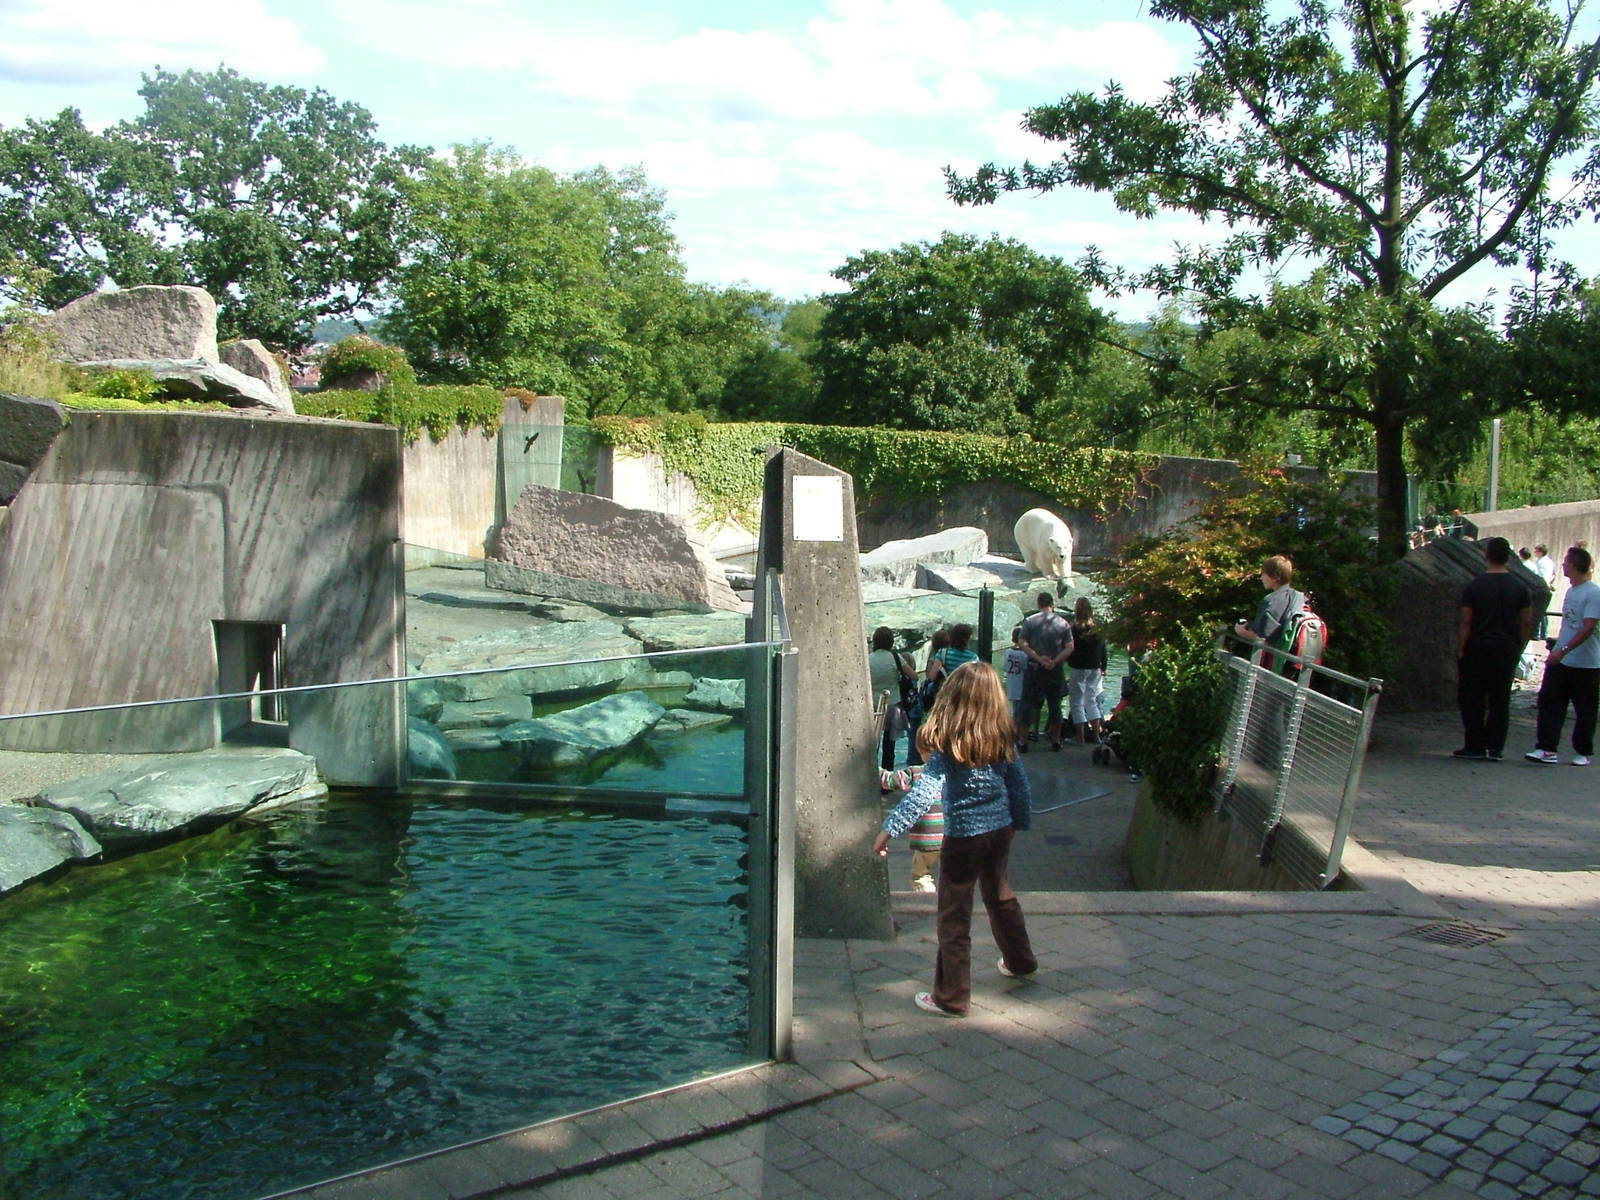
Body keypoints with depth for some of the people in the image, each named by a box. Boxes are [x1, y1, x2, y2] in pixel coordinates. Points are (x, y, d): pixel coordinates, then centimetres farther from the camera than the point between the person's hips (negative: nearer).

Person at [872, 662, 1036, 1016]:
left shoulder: (947, 743, -19)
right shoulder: (1000, 738, -3)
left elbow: (926, 790, -26)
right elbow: (1018, 783, 6)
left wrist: (890, 828, -27)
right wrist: (1021, 820, 22)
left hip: (963, 835, -6)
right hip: (1001, 828, 6)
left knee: (955, 916, 5)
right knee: (1000, 894, 29)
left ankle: (952, 997, 13)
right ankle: (1020, 961, 48)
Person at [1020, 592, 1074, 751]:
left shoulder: (1029, 622, -2)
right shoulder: (1063, 623, 3)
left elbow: (1023, 644, -9)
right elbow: (1070, 647, -3)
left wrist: (1039, 658, -13)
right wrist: (1055, 661, -9)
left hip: (1035, 668, -2)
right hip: (1056, 670, 2)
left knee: (1030, 703, 3)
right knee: (1055, 704, 11)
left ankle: (1023, 740, 0)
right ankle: (1056, 740, 15)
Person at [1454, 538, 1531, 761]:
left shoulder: (1474, 586, -7)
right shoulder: (1519, 587, 1)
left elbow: (1466, 622, -8)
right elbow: (1527, 622, 3)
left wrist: (1460, 651, -4)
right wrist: (1518, 648, 13)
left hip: (1477, 650, -3)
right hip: (1507, 650, 3)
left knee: (1472, 701, 6)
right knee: (1500, 701, 8)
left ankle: (1475, 746, 6)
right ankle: (1495, 748, 8)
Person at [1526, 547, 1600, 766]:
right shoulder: (1571, 591, 11)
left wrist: (1563, 650, -26)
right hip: (1560, 660, 7)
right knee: (1549, 703, 0)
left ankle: (1582, 752, 19)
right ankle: (1547, 749, 0)